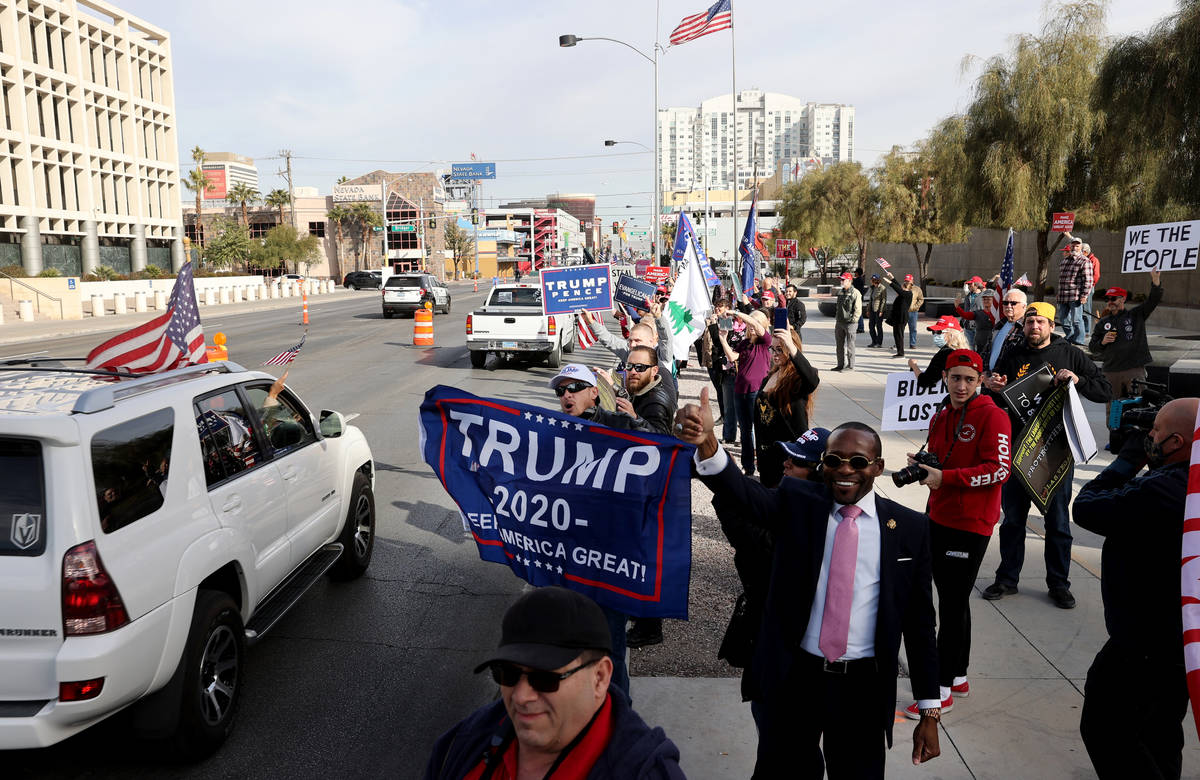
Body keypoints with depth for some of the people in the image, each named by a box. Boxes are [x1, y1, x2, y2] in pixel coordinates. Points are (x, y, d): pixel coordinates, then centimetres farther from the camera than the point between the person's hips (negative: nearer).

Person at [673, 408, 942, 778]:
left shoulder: (910, 528, -3)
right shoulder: (796, 502, -5)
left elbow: (920, 621, 2)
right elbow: (743, 493, -25)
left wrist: (930, 712, 4)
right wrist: (705, 441, -46)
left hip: (864, 688, 0)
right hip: (792, 678, 0)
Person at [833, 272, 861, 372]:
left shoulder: (855, 293, -7)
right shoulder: (840, 292, 15)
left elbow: (858, 309, -10)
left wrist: (853, 320, -16)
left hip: (849, 323, -7)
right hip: (839, 322, 7)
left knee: (849, 345, -3)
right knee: (840, 345, 11)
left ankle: (850, 366, 3)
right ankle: (841, 365, 20)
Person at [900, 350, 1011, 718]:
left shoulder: (992, 416, -11)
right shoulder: (940, 416, 12)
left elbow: (999, 469, -20)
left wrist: (945, 477, -25)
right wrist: (922, 465, 2)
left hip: (971, 524, -8)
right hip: (939, 518, 8)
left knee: (953, 605, -3)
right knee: (951, 600, 16)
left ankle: (943, 689, 7)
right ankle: (959, 677, 29)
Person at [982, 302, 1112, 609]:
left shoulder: (1070, 355, 0)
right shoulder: (1011, 357, 5)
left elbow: (1106, 391, -1)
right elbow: (996, 400, 11)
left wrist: (1078, 380, -19)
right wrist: (993, 388, -11)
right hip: (1017, 448, 2)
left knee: (1058, 521, 8)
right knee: (1012, 518, 10)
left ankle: (1058, 583, 22)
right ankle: (1007, 578, 23)